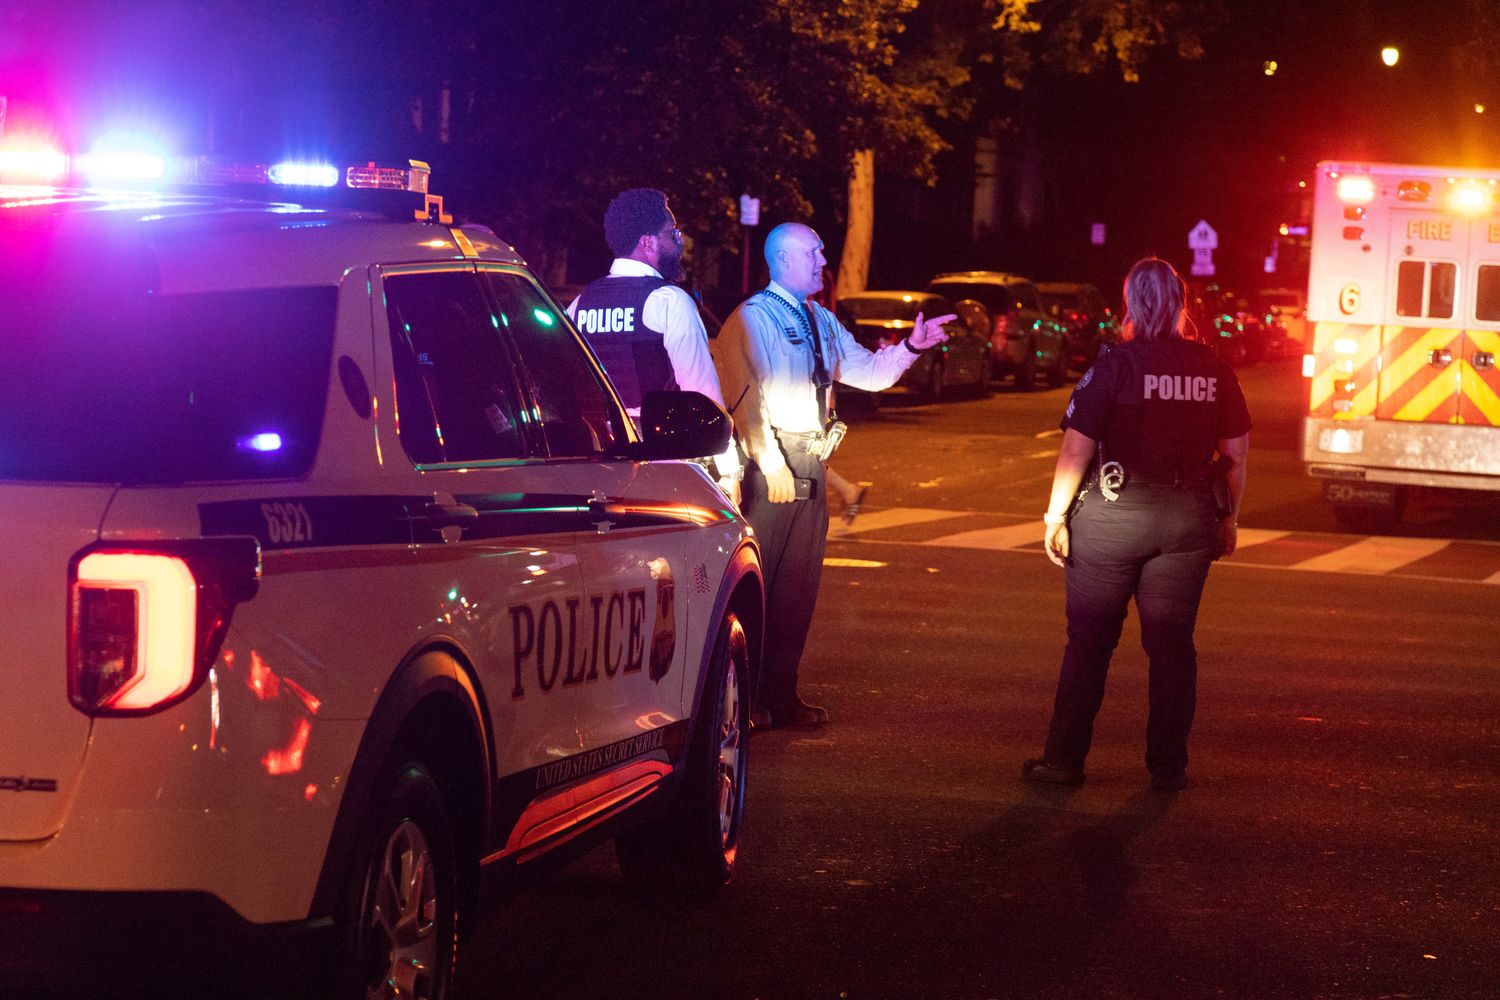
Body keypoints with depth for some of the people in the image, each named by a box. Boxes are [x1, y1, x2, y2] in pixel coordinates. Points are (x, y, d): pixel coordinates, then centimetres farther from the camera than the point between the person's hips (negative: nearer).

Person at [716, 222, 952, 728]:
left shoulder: (821, 322, 18)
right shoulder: (753, 317, -7)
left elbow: (868, 372, 20)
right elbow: (747, 396, -14)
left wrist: (911, 347, 3)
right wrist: (773, 464, -19)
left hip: (810, 460, 8)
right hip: (770, 459, -8)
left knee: (799, 582, 10)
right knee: (756, 580, -6)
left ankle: (781, 694, 17)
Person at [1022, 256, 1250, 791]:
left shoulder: (1114, 366, -10)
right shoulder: (1214, 370, 1)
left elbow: (1076, 450, -11)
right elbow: (1236, 454, 5)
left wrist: (1056, 515, -3)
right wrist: (1228, 518, 16)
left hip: (1114, 518, -3)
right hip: (1187, 521, 3)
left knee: (1089, 641, 7)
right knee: (1172, 643, 10)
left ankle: (1064, 758, 9)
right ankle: (1169, 764, 11)